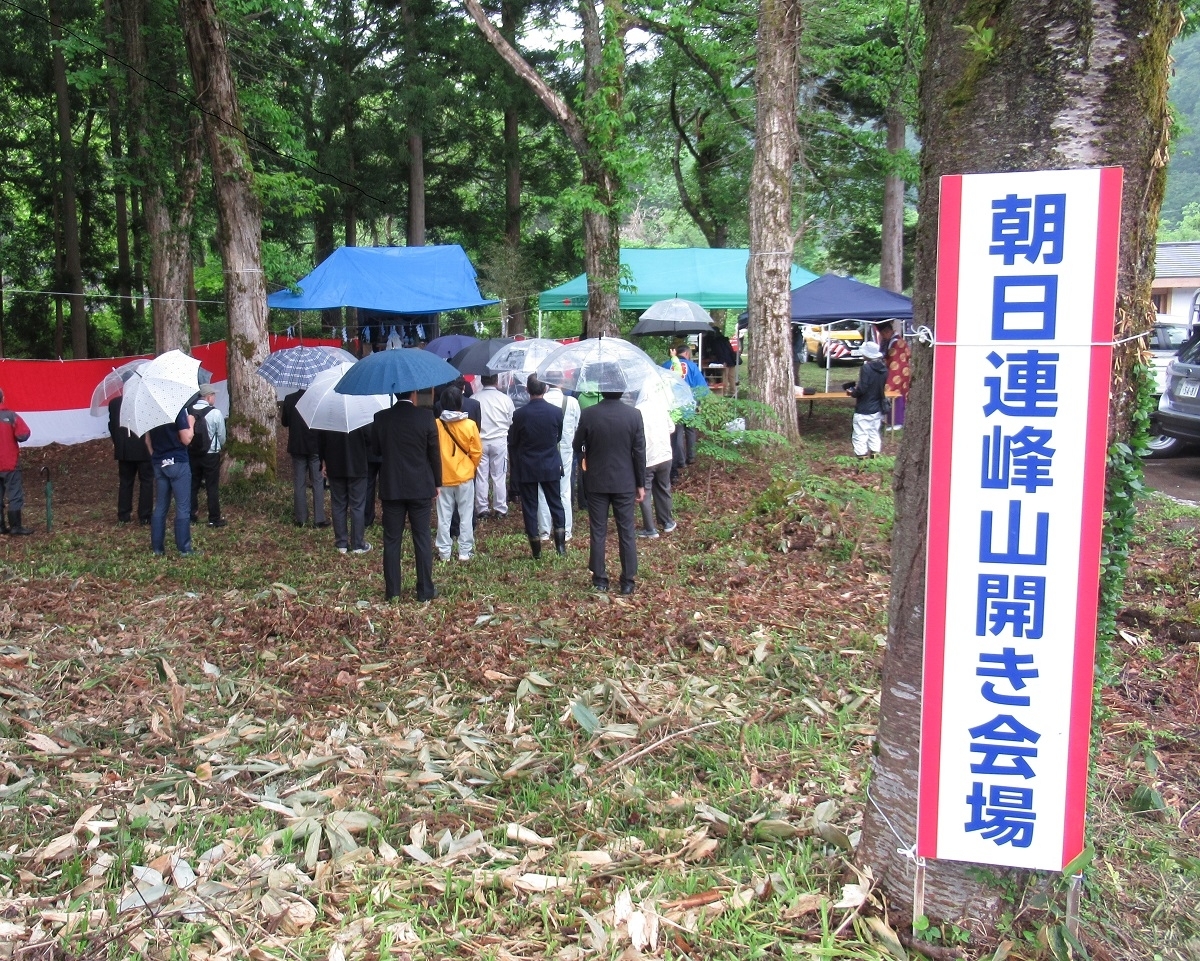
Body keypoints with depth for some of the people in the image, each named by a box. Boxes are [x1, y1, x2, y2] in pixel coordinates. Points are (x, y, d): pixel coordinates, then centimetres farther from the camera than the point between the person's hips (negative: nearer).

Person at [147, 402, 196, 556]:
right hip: (177, 463, -6)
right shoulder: (178, 409, -13)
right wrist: (191, 424, 2)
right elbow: (186, 439, -14)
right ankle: (184, 548, -1)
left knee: (160, 506, 11)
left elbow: (147, 440, 13)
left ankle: (157, 547, 12)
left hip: (159, 464, 6)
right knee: (183, 507, -1)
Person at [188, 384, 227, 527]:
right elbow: (221, 435, -5)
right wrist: (221, 446, 15)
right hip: (210, 455, -4)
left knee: (192, 485, 14)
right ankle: (214, 519, 8)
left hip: (192, 453, 4)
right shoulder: (215, 412, -13)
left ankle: (192, 516, 22)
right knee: (212, 487, 4)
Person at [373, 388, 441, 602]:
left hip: (391, 487, 1)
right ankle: (425, 590, 9)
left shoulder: (381, 418, -4)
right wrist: (437, 483, 6)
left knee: (391, 540, 8)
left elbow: (376, 450, 6)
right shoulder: (426, 416, -9)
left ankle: (392, 590, 12)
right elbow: (434, 453, -4)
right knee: (423, 538, 6)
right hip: (421, 487, -1)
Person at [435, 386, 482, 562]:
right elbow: (476, 452, -5)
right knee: (465, 515, 9)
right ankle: (465, 552, 12)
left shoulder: (436, 425, -10)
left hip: (443, 477, 1)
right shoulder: (470, 425, -11)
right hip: (465, 476, -1)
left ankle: (444, 552, 14)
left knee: (444, 516, 9)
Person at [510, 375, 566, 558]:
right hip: (551, 466, 1)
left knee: (529, 507, 7)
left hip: (526, 468, -1)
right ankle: (561, 543, 7)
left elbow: (513, 442, -2)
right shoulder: (556, 412, -9)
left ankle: (536, 550, 10)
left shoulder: (520, 414, -14)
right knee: (556, 504, 14)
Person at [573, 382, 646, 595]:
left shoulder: (588, 415, -10)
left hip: (596, 481, 0)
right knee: (627, 532, 8)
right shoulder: (634, 415, -9)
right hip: (625, 482, 0)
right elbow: (639, 452, -5)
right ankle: (628, 582, 11)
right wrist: (640, 484, 4)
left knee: (598, 532, 9)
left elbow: (577, 446, 2)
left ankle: (600, 580, 13)